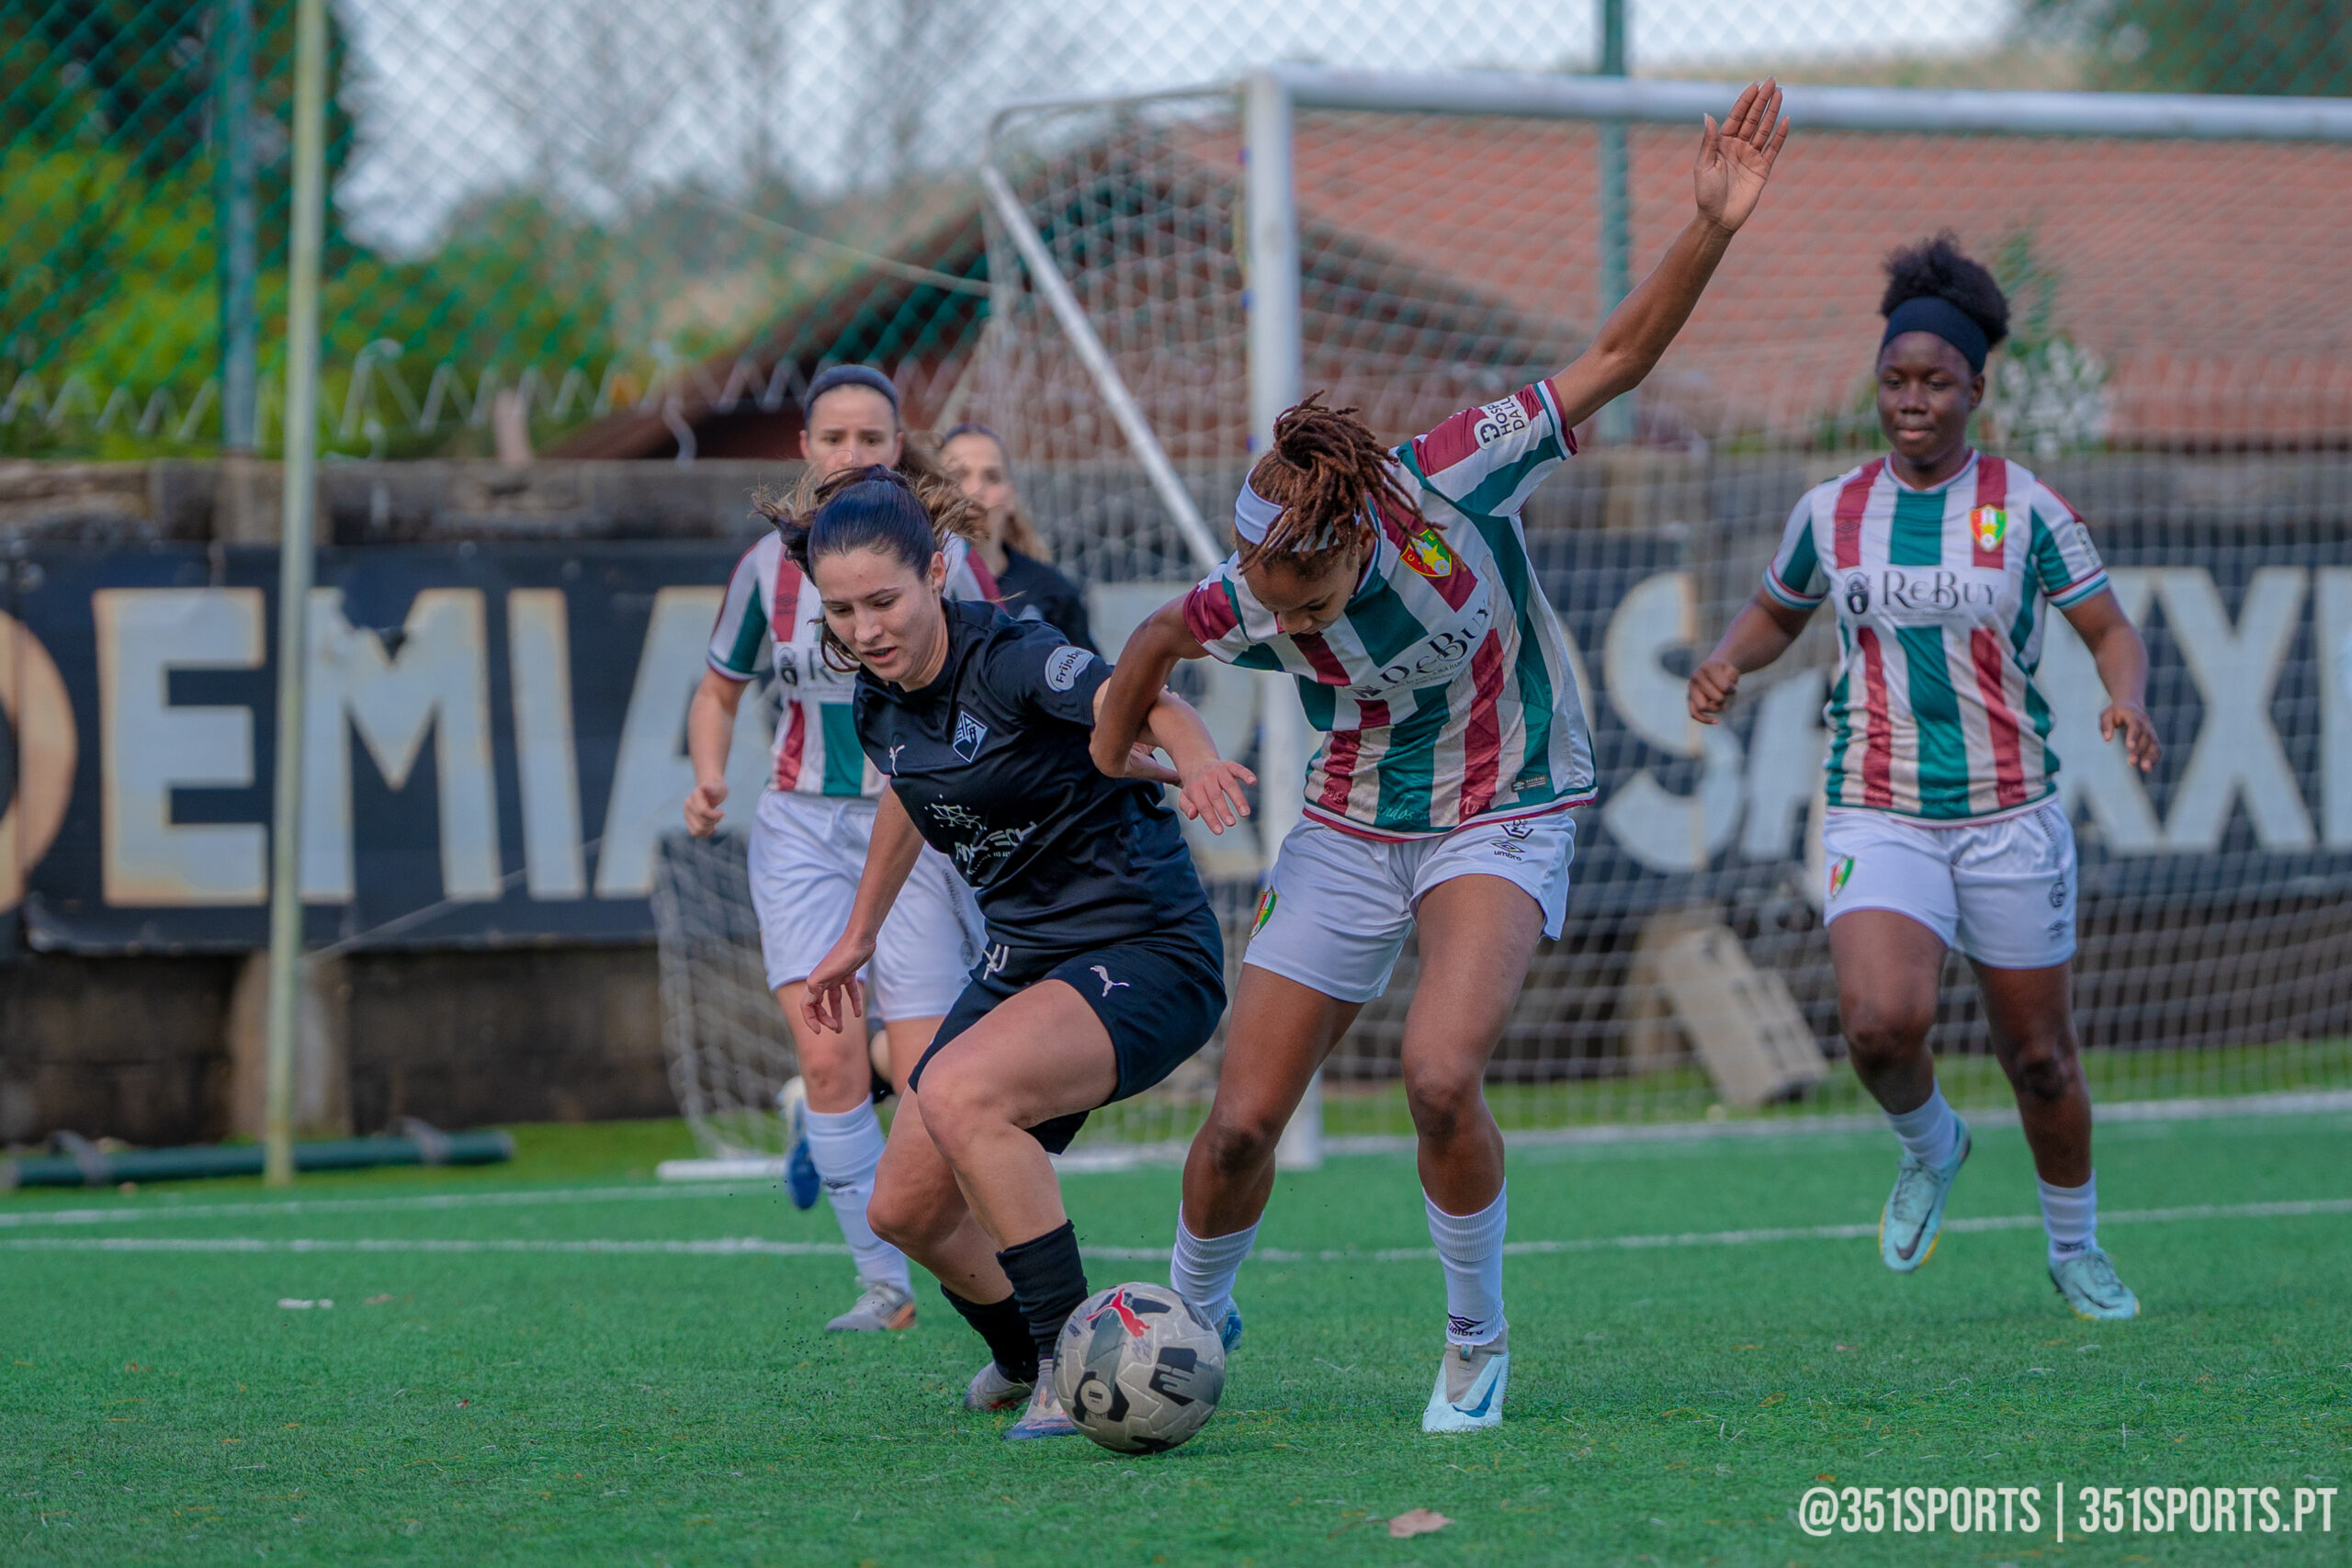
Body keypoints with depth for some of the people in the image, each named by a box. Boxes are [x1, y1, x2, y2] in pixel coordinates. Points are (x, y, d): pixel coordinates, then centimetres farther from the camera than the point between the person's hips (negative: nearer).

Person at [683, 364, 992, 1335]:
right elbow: (720, 690, 15)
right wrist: (709, 781, -3)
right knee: (828, 1055, -15)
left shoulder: (942, 556, -5)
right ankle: (883, 1283, -5)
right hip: (802, 827, 2)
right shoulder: (770, 564, 2)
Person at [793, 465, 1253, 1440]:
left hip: (1146, 954, -8)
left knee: (956, 1092, -32)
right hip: (1021, 960, 9)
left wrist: (1193, 754, -62)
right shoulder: (880, 705, 2)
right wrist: (858, 938, 34)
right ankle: (1025, 1360, 38)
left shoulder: (1008, 660, -21)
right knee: (907, 1210, 8)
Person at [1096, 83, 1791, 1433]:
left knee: (1441, 1079, -27)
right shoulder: (1248, 606, -19)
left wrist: (1712, 232, -30)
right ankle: (1195, 1313, 31)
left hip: (1504, 822, -2)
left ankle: (1479, 1344, -4)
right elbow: (1158, 643, 6)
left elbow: (1617, 361, -20)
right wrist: (1106, 774, 11)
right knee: (1242, 1126, -1)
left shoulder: (1449, 485, -25)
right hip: (1353, 840, 2)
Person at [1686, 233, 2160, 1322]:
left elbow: (2111, 631, 1)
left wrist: (2128, 701, -20)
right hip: (1878, 815, 1)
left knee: (2037, 1055, 8)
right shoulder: (1831, 512, 3)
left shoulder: (2024, 508, -3)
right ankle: (1928, 1144, 10)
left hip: (2010, 815, -1)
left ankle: (2076, 1250, 32)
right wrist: (1727, 663, -2)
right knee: (1881, 1023, -24)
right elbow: (1774, 613, 20)